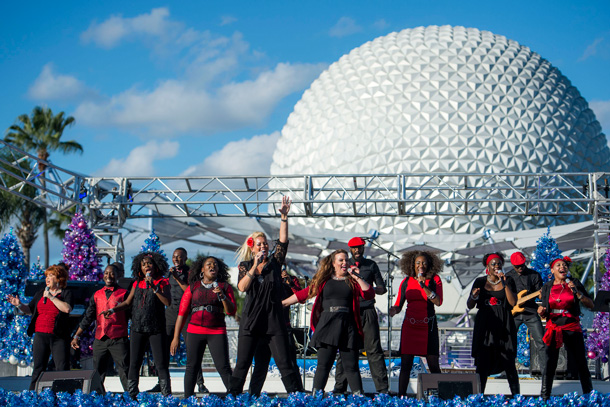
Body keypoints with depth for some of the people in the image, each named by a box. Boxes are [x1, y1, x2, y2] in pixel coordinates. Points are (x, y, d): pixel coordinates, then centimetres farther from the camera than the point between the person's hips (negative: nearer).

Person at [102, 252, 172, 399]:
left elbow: (168, 302, -12)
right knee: (134, 364, 3)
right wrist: (113, 310, 5)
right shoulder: (137, 283, 13)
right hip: (138, 329, 4)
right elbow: (128, 302, 18)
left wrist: (154, 288, -18)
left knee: (161, 364, -6)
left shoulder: (162, 282, 1)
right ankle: (132, 395, 9)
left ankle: (166, 396, -2)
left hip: (156, 329, -4)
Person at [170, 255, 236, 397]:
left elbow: (231, 311, 3)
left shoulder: (224, 286, 11)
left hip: (217, 332, -1)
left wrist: (222, 296, -14)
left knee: (223, 367, -9)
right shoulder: (193, 287, 11)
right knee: (192, 367, 0)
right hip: (195, 331, 1)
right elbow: (182, 312, 9)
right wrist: (176, 337, 4)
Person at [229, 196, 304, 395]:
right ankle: (232, 396, 10)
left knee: (285, 363, -2)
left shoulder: (275, 262, 8)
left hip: (274, 320, 0)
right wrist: (255, 266, -16)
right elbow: (242, 287, -9)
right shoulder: (245, 265, 7)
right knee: (242, 364, 3)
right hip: (251, 319, 0)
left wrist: (284, 217, -12)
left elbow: (283, 240, -3)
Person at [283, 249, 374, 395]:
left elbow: (369, 294, 0)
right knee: (323, 364, -4)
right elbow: (305, 293, 16)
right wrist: (282, 303, 16)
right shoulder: (323, 280, 12)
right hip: (327, 325, 0)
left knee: (351, 366, 0)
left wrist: (357, 277, -4)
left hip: (348, 325, 0)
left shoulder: (352, 281, 11)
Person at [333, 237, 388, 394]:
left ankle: (382, 388, -5)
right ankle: (340, 387, 8)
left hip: (367, 311, -1)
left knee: (374, 349, -5)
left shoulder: (371, 265, 12)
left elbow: (382, 288, 11)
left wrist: (372, 289, -11)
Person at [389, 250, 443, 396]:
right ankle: (401, 396, 2)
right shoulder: (406, 282, 6)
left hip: (428, 326, -1)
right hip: (410, 326, 1)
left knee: (433, 365, -4)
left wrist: (424, 287, -18)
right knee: (405, 364, -2)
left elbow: (438, 302, -10)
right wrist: (394, 310, -14)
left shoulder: (434, 280, 2)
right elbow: (398, 304, 9)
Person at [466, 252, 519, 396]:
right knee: (482, 363, -4)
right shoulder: (480, 282, 8)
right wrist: (474, 296, -15)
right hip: (484, 325, 1)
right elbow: (469, 306, 7)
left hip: (504, 325, -1)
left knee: (509, 363, -4)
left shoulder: (508, 281, 7)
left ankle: (516, 394, 4)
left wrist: (504, 283, -12)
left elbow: (513, 303, -6)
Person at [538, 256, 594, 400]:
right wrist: (541, 312, -9)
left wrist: (577, 292, -14)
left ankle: (589, 394, 15)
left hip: (572, 328, 0)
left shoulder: (574, 284, 4)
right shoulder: (547, 287, 7)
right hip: (553, 328, 0)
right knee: (549, 364, -4)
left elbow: (590, 305, -1)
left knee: (581, 363, 2)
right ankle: (544, 397, 3)